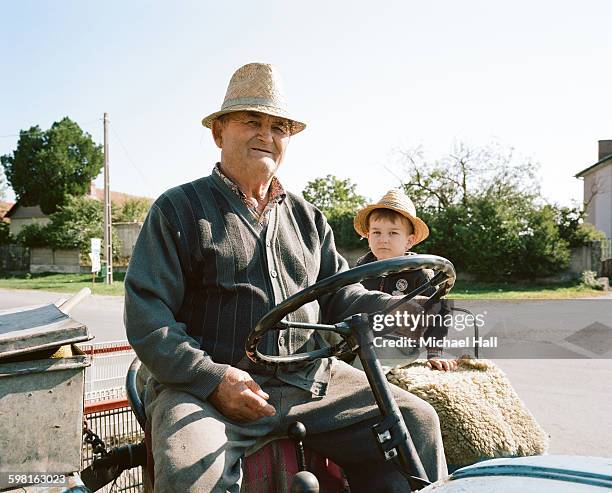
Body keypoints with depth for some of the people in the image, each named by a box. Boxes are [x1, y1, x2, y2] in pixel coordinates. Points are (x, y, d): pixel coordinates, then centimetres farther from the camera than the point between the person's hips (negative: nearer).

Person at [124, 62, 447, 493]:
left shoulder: (307, 217, 18)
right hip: (207, 382, -4)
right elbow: (146, 317, -5)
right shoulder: (178, 210, 2)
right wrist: (212, 378, -18)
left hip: (311, 382, 5)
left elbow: (341, 297, 15)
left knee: (417, 420, -5)